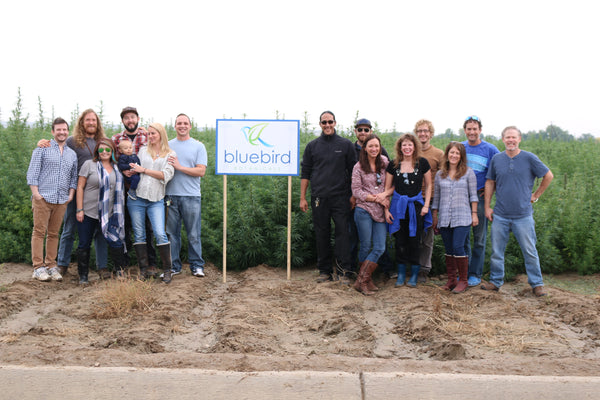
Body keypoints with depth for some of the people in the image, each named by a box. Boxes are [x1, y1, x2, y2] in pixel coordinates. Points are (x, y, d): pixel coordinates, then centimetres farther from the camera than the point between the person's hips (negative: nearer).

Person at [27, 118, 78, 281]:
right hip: (43, 198, -4)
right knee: (39, 232, -4)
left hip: (62, 200, 4)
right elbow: (32, 172, -1)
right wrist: (35, 192, -9)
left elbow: (74, 177, 19)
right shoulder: (42, 149, 3)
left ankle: (51, 265, 12)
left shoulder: (72, 154, 17)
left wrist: (71, 194, 6)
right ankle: (38, 267, -1)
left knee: (54, 233, 7)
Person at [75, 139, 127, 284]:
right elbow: (80, 187, -3)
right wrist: (79, 209, -8)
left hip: (108, 214, 2)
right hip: (88, 212, -2)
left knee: (116, 242, -7)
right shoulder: (89, 164, -1)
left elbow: (120, 189, 22)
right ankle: (83, 276, 18)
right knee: (84, 245, 5)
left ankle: (120, 272, 9)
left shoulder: (116, 168, 10)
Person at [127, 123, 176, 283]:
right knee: (139, 234, 3)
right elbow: (135, 170, 19)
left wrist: (144, 170, -6)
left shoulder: (170, 154, 7)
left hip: (156, 199, -2)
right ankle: (144, 268, 11)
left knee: (160, 234, -12)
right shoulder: (143, 150, 14)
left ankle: (167, 269, -1)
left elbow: (166, 175, -6)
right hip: (137, 197, 3)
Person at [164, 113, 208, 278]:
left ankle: (197, 265, 10)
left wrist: (179, 167, -12)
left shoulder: (198, 146, 4)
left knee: (193, 234, 1)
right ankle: (174, 266, 15)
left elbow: (201, 171, -6)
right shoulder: (167, 146, 12)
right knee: (172, 233, 6)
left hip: (191, 196, -2)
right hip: (171, 195, 2)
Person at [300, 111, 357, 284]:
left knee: (342, 232, -6)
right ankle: (324, 271, 15)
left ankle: (344, 271, -1)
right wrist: (302, 197, 5)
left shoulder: (345, 144, 6)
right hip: (319, 198, 2)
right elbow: (305, 173, 11)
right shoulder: (312, 146, 9)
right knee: (321, 234, 5)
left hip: (340, 197, -1)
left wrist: (353, 195, 2)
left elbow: (353, 171, 8)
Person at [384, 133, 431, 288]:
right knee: (400, 241, 5)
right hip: (398, 205, 1)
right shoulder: (393, 165, 2)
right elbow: (388, 189, 7)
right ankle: (401, 274, 16)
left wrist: (426, 205, -3)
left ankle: (414, 274, 14)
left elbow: (428, 185, 6)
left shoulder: (422, 162, -1)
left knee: (414, 240, 1)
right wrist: (386, 209, 1)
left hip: (416, 205, -1)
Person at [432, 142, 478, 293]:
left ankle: (463, 281, 0)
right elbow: (436, 197, 15)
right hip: (444, 218, 3)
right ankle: (451, 280, 16)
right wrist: (435, 217, 13)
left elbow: (473, 195, 5)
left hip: (462, 218, -3)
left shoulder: (468, 172, 5)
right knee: (449, 250, 7)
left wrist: (474, 214, -1)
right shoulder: (440, 174, 12)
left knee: (458, 247, -12)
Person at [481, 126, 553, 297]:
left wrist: (536, 195, 4)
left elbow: (548, 176, 7)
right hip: (500, 215, 2)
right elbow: (490, 182, 11)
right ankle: (496, 281, 22)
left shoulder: (529, 158, -3)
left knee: (530, 251, 4)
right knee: (497, 251, 8)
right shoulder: (496, 159, 4)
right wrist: (487, 207, 7)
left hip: (523, 215, -2)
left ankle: (537, 283, 16)